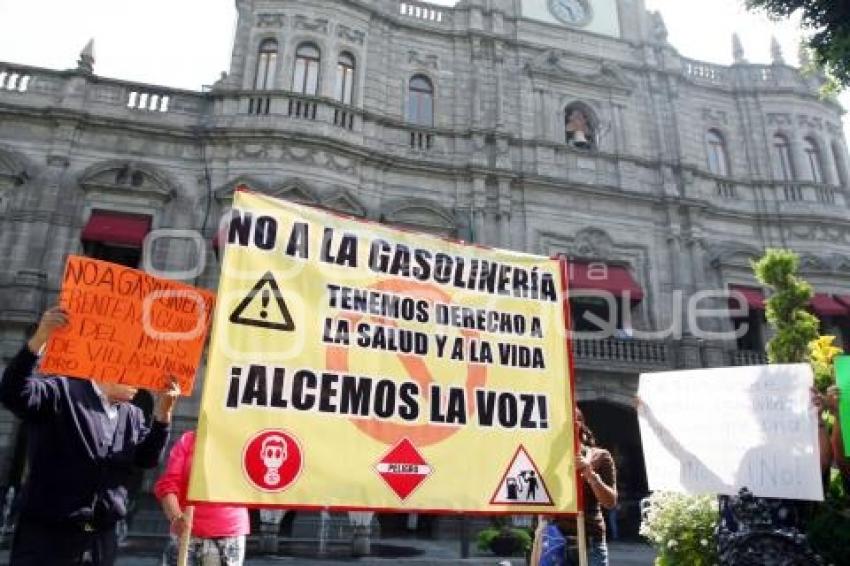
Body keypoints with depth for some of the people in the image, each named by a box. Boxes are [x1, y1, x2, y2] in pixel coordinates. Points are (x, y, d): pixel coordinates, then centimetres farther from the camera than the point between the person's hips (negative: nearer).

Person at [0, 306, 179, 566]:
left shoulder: (133, 416, 13)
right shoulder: (64, 392, -4)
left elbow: (147, 459, 3)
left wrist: (162, 413, -11)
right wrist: (39, 339, -32)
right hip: (46, 534, -5)